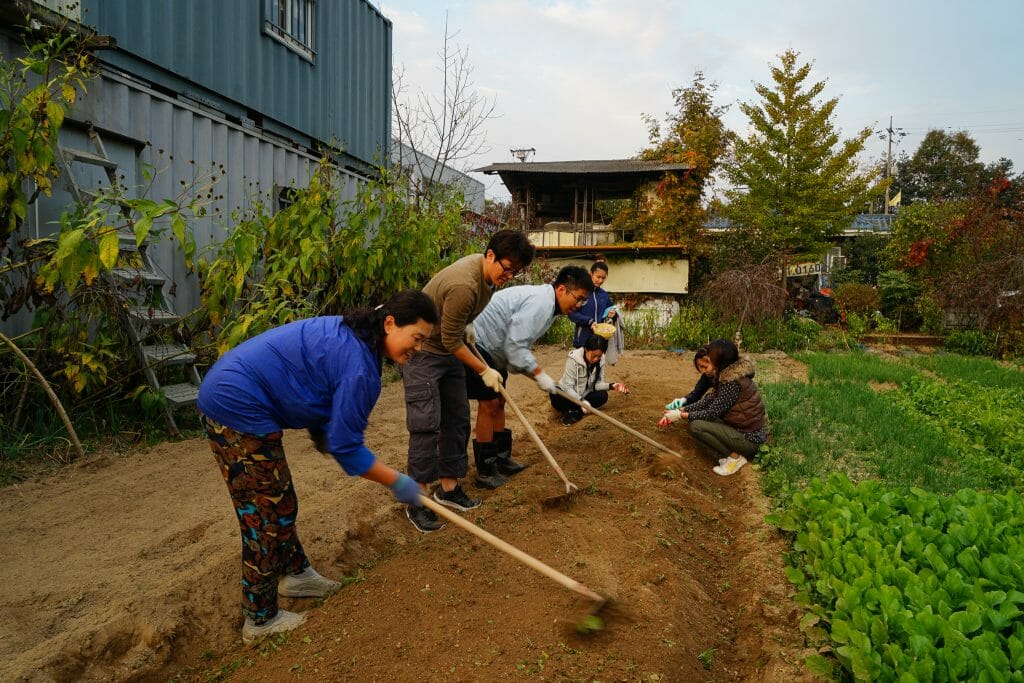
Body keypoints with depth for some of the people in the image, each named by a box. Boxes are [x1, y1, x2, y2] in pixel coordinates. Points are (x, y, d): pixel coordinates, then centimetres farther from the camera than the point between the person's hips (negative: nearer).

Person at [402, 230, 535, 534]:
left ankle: (448, 487, 19)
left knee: (457, 420, 8)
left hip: (450, 350, 9)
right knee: (426, 425, -11)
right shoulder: (464, 286, -33)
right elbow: (451, 341, -24)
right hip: (422, 351, -9)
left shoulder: (487, 269, -4)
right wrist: (484, 371, -15)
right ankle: (416, 501, -1)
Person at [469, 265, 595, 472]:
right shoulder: (541, 303, -23)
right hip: (477, 344, -11)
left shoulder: (545, 301, 10)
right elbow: (515, 345, -27)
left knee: (499, 401, 15)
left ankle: (501, 458, 26)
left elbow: (517, 344, 13)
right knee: (489, 404, -9)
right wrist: (539, 374, -20)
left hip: (493, 350, 11)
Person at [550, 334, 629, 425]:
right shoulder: (574, 359, -24)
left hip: (584, 395, 5)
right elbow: (568, 387, -25)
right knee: (555, 396, -37)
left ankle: (575, 412, -22)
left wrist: (611, 386, -27)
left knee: (603, 396, -24)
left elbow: (598, 383, -7)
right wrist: (581, 401, -39)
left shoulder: (600, 360, -9)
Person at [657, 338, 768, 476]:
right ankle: (733, 452, 10)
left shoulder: (733, 381, -24)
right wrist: (679, 410, -3)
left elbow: (712, 413, -21)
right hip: (745, 429, 9)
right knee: (701, 418, 13)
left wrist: (681, 415, -13)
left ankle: (735, 457, -6)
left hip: (749, 439, -9)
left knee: (696, 426, -17)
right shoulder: (726, 375, 5)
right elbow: (707, 401, 5)